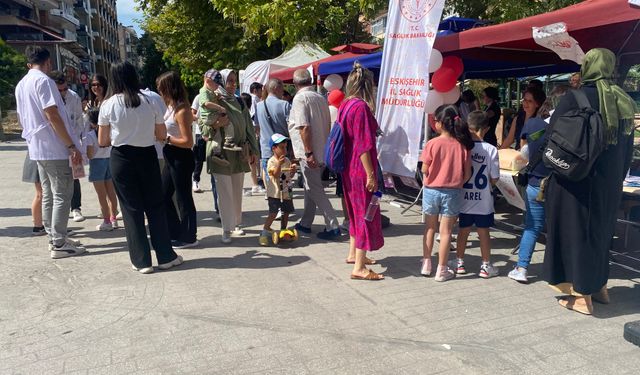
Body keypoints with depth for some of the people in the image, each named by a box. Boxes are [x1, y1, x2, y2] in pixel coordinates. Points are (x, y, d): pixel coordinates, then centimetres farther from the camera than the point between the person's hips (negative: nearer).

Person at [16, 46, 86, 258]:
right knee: (62, 195, -4)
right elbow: (52, 116, -20)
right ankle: (59, 244, -2)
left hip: (37, 147, 9)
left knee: (48, 195, 13)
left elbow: (22, 118, 21)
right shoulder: (43, 81, -12)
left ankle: (54, 238, 20)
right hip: (54, 147, -9)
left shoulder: (21, 85, 15)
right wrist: (72, 146, -19)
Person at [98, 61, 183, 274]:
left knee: (131, 209, 7)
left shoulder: (108, 105, -4)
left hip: (121, 159, -1)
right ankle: (165, 256, 16)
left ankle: (141, 261, 11)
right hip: (148, 156, 1)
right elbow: (162, 135, 4)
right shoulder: (149, 101, -1)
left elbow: (102, 142, 0)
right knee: (156, 206, 11)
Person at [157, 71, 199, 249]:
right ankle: (175, 233, 29)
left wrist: (166, 138, -15)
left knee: (183, 197, 2)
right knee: (164, 195, 17)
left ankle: (188, 237, 16)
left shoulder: (181, 110, -18)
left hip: (181, 158, -10)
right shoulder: (170, 106, 9)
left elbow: (188, 142, -21)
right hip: (170, 157, 10)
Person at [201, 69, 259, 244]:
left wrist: (252, 149, 10)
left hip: (239, 154, 4)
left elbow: (249, 127, 13)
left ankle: (236, 223, 25)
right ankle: (227, 229, 5)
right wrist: (215, 125, -22)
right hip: (220, 154, -4)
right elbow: (203, 129, -2)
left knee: (237, 192, 11)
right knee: (225, 193, -2)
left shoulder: (240, 102, 10)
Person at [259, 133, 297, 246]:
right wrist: (279, 164, -36)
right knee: (273, 213, -12)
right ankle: (264, 233, -4)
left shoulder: (287, 160, 7)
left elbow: (290, 175, 12)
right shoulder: (271, 161, -12)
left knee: (286, 212, 13)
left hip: (286, 192, 7)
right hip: (274, 193, -7)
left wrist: (293, 170, -9)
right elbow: (276, 175, -24)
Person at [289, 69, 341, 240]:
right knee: (311, 187, 17)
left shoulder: (300, 98, -12)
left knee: (315, 190, -3)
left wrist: (308, 153, -21)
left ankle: (333, 227, -5)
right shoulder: (321, 98, 12)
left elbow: (304, 127, -21)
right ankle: (305, 223, 27)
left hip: (309, 153, -8)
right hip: (322, 151, 8)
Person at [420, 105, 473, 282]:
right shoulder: (462, 145, -7)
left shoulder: (432, 143, -12)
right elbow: (467, 174, -4)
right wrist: (456, 183, 13)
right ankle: (441, 270, 15)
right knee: (445, 231, 8)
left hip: (431, 190, 0)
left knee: (430, 227, 17)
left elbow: (424, 170, -9)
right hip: (452, 192, 0)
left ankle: (426, 265, 25)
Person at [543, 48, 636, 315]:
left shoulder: (573, 99, -12)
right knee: (600, 231, 20)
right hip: (609, 183, 6)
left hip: (575, 183, -6)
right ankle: (599, 286, 32)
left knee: (576, 232, 3)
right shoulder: (624, 101, 6)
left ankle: (583, 297, 10)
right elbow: (628, 147, 11)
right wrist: (617, 178, 20)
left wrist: (548, 176, 0)